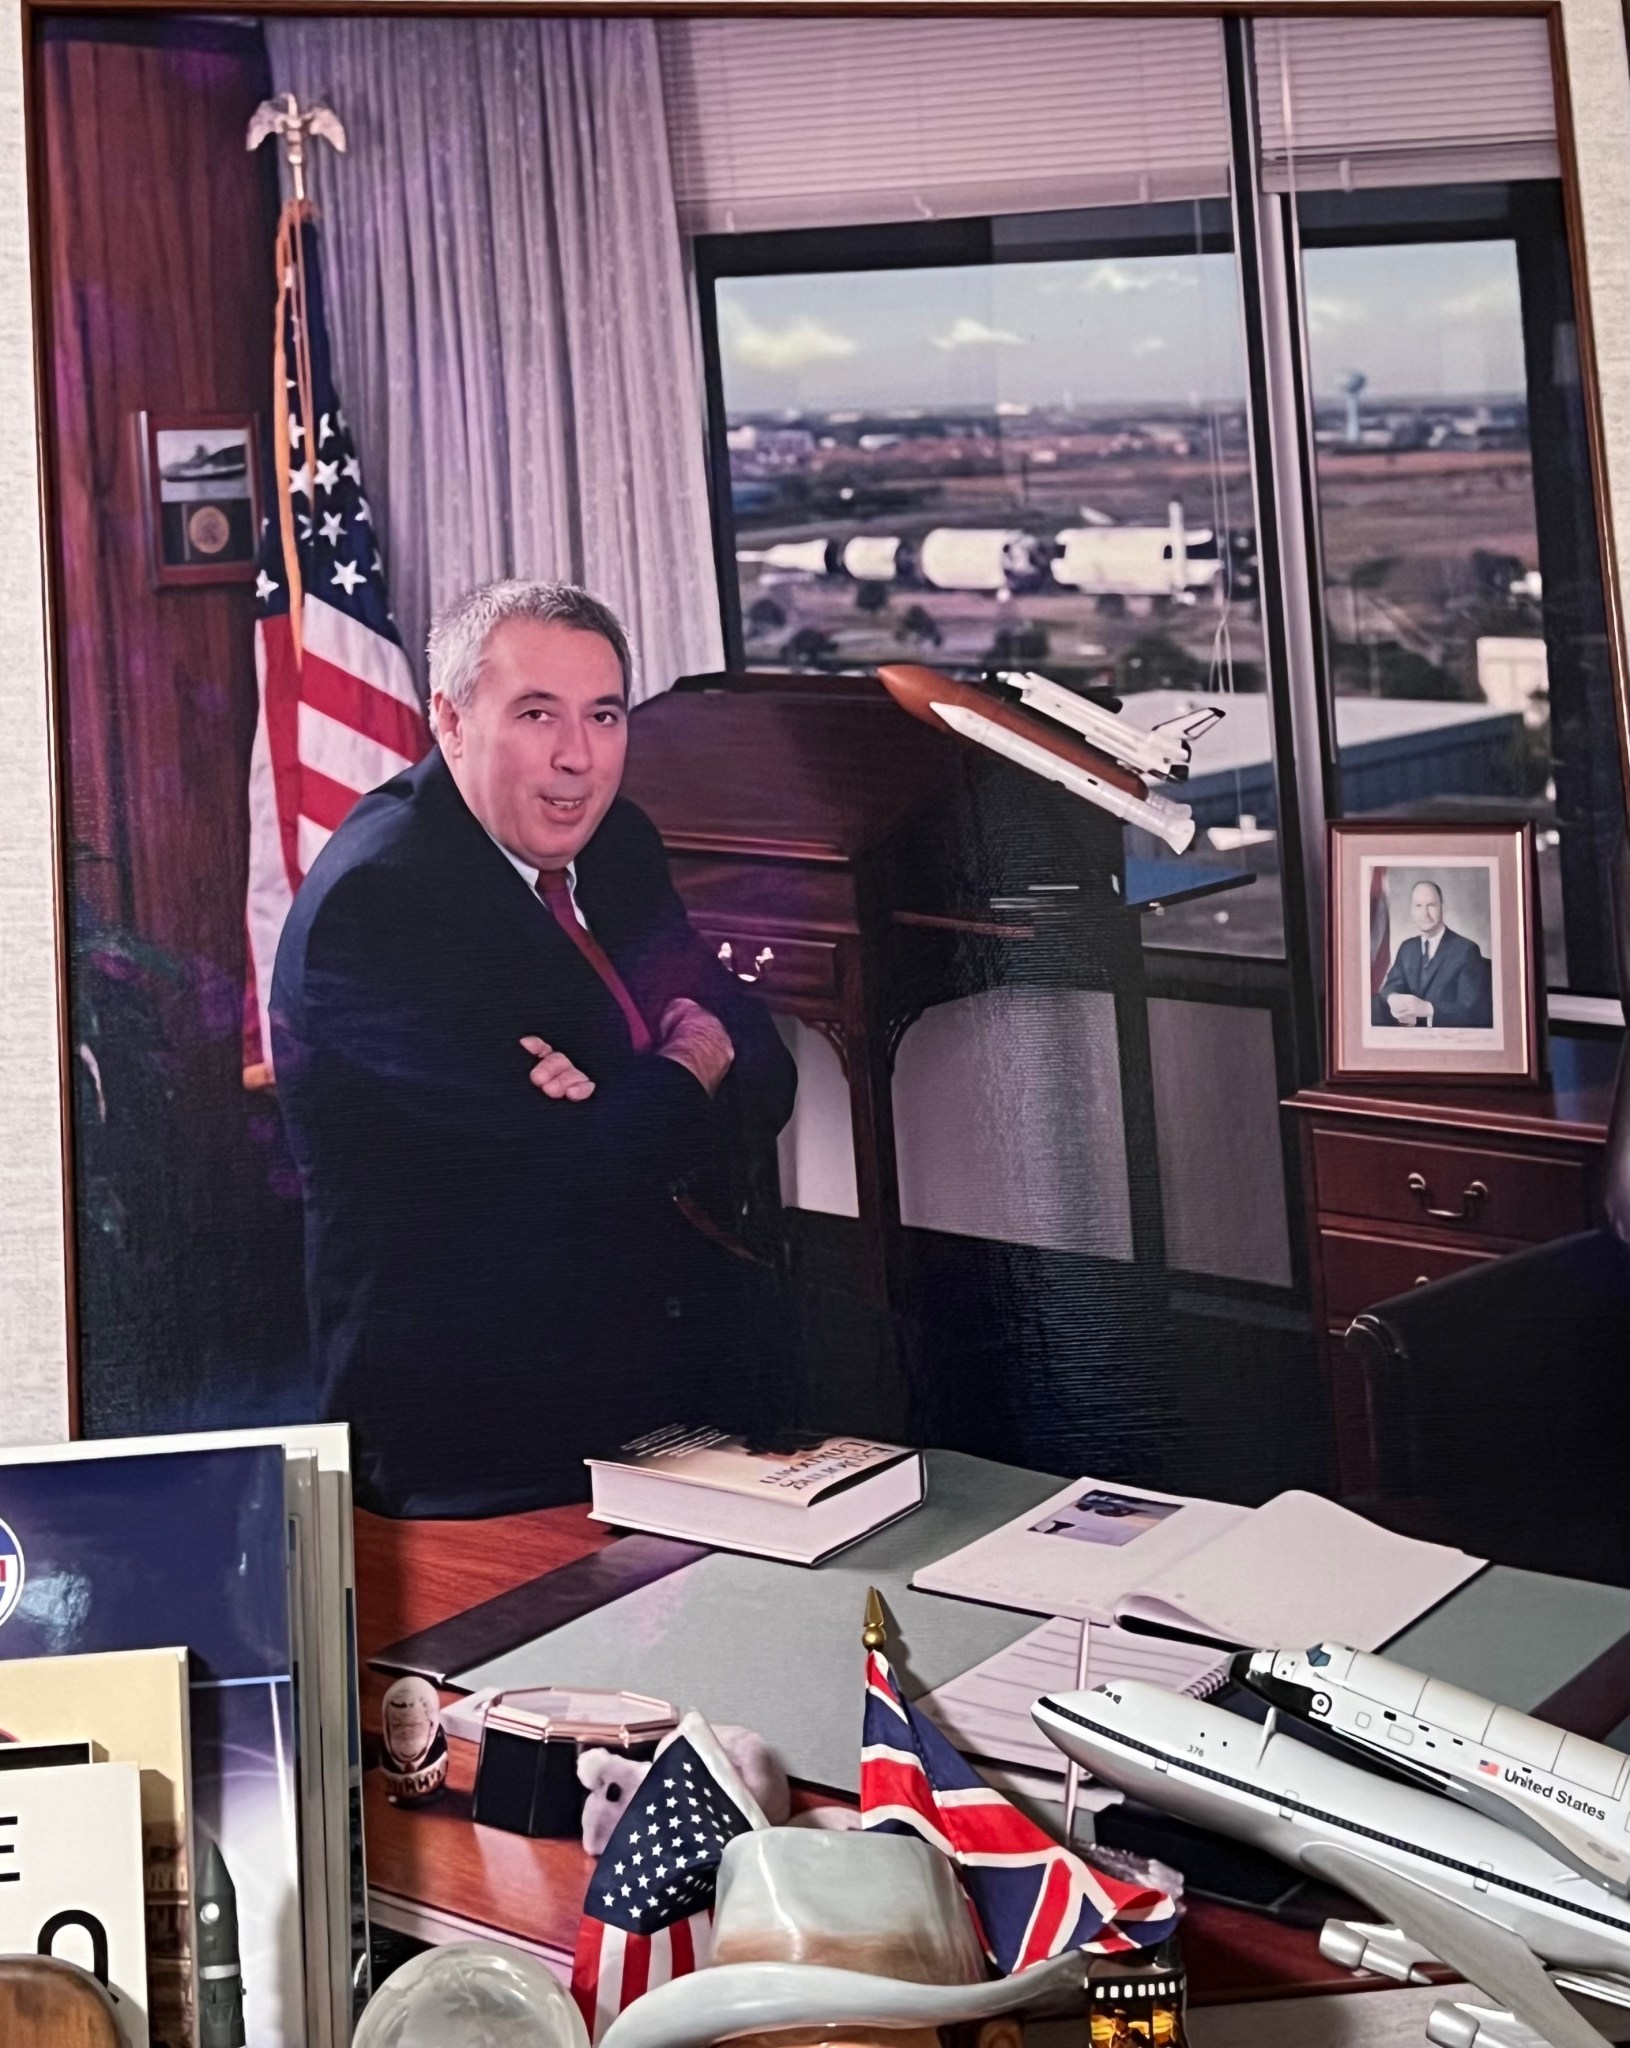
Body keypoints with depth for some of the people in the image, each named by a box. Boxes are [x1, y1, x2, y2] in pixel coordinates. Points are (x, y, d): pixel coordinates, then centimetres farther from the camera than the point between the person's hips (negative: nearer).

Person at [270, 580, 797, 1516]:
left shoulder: (617, 844, 10)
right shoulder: (376, 902, -16)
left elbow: (765, 1076, 7)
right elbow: (566, 1172, -21)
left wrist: (631, 1106, -15)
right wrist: (692, 1063, -2)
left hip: (679, 1368, 8)